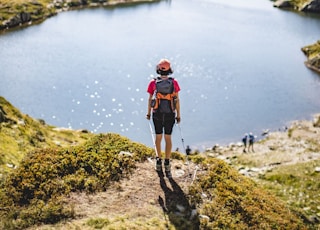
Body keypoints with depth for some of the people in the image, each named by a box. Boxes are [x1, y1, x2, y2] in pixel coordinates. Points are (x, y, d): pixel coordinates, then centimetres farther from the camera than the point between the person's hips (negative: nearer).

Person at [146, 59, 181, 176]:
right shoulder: (174, 82, -7)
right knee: (168, 137, 8)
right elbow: (177, 100, -5)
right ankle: (167, 163, 6)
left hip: (157, 113, 0)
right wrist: (178, 115, 4)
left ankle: (159, 161, 24)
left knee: (158, 136, 16)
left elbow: (150, 99, -2)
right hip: (170, 114, 0)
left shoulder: (153, 83, -8)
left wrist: (148, 113, 11)